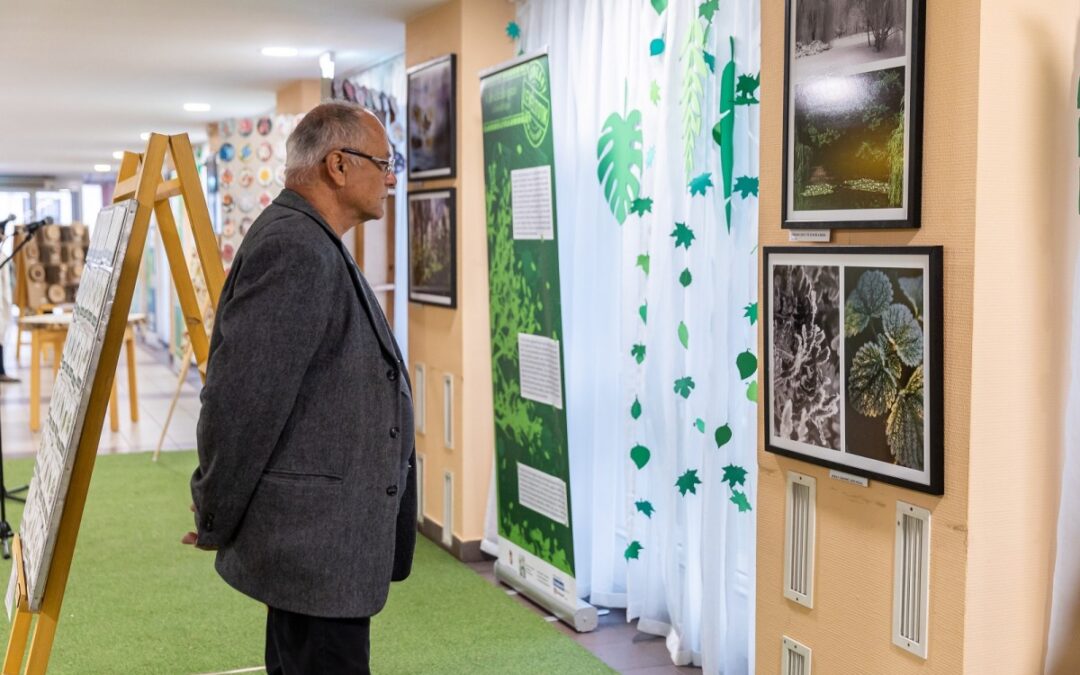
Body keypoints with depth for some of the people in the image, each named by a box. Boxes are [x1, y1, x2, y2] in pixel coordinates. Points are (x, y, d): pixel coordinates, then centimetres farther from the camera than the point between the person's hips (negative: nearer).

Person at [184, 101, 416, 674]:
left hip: (313, 535, 10)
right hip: (315, 542, -10)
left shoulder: (313, 245, 14)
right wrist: (216, 522, -11)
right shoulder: (294, 250, -20)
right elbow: (242, 398, -22)